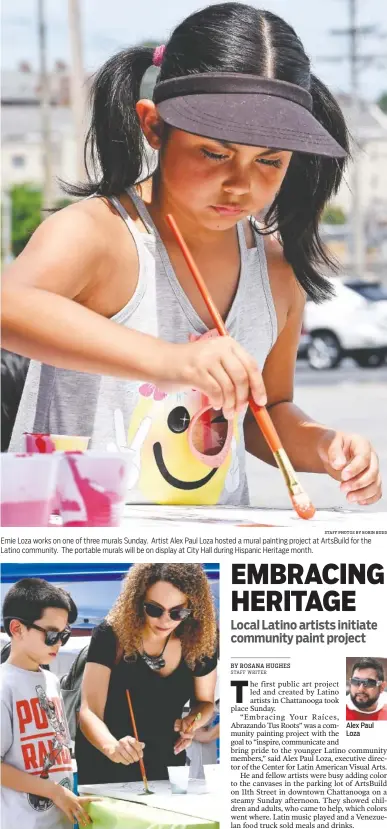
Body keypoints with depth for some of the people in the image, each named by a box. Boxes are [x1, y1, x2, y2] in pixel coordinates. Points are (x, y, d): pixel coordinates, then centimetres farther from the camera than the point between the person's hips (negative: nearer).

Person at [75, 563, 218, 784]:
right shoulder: (111, 636, -23)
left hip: (165, 764, 3)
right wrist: (112, 746, -47)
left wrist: (193, 720, -19)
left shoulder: (201, 641, -14)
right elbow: (89, 711, -28)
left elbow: (205, 701, 4)